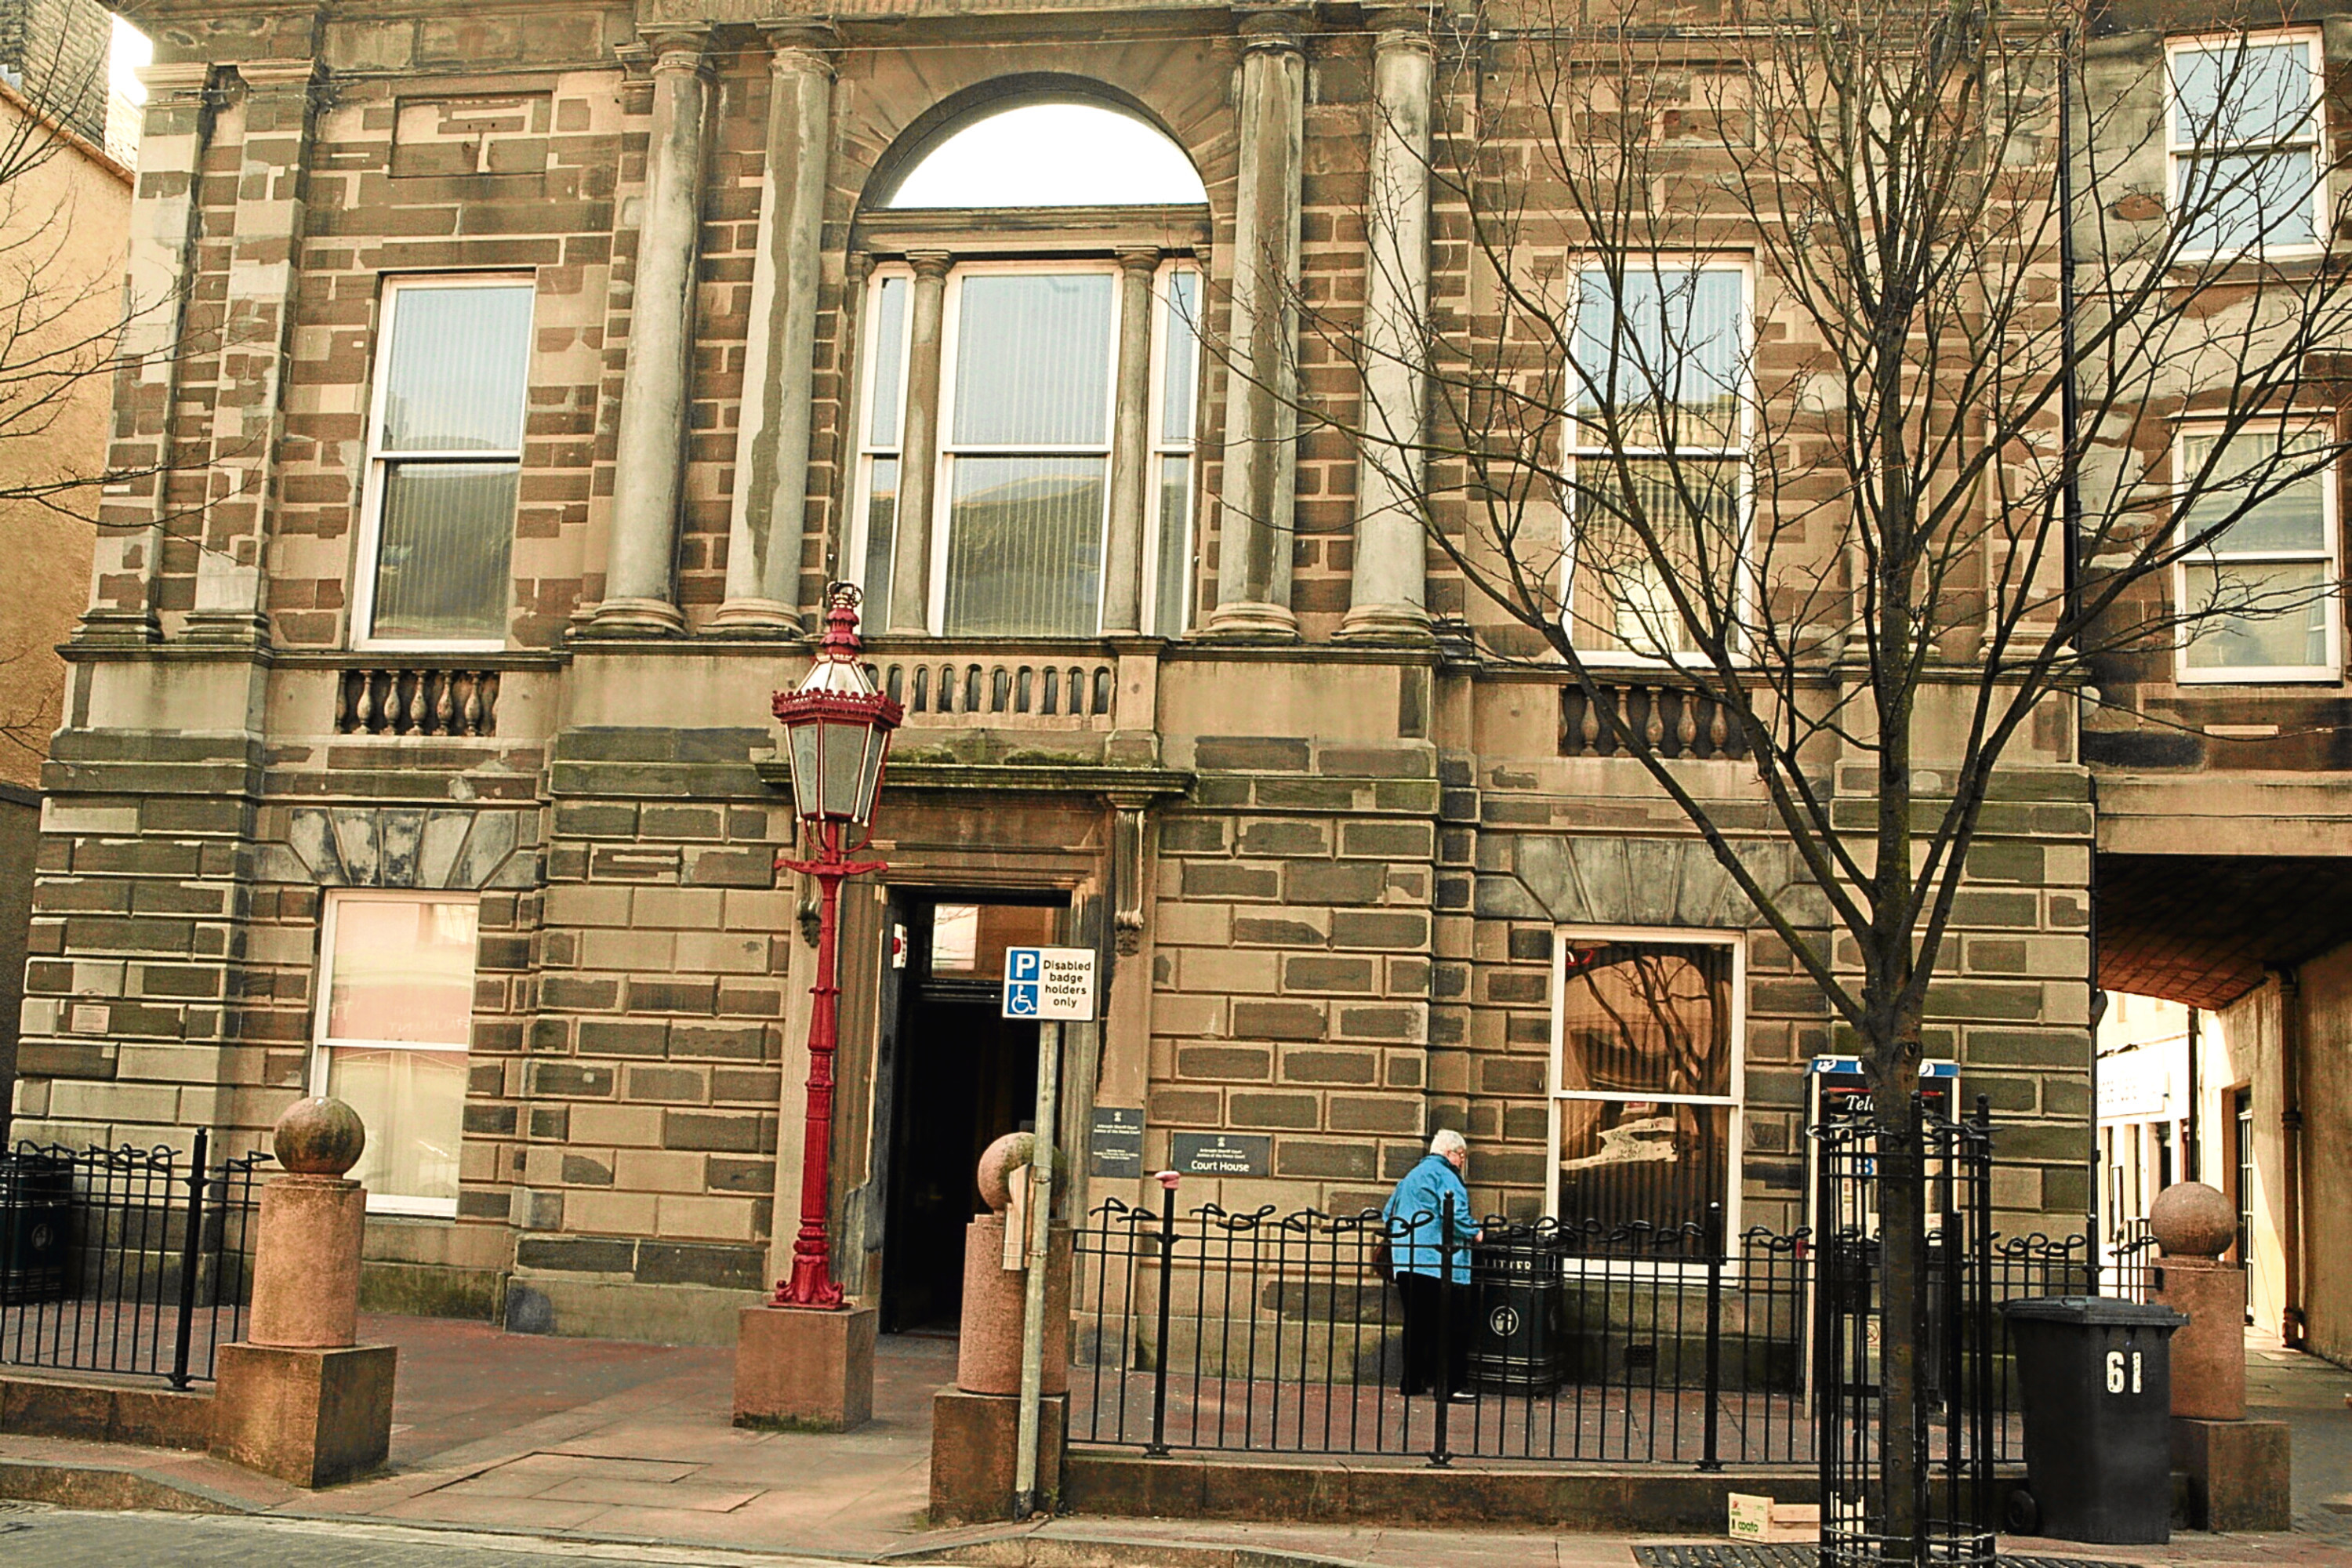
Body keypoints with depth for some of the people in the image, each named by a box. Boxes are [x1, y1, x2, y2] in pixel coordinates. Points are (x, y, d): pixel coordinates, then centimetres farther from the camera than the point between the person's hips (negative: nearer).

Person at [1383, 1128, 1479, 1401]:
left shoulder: (1411, 1176, 23)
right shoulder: (1444, 1174, -6)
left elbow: (1388, 1213, 28)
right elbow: (1455, 1214, -17)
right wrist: (1474, 1233, -3)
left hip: (1407, 1263, 9)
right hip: (1438, 1262, -9)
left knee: (1415, 1324, 11)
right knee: (1450, 1326, -6)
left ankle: (1412, 1382, 13)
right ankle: (1449, 1384, -9)